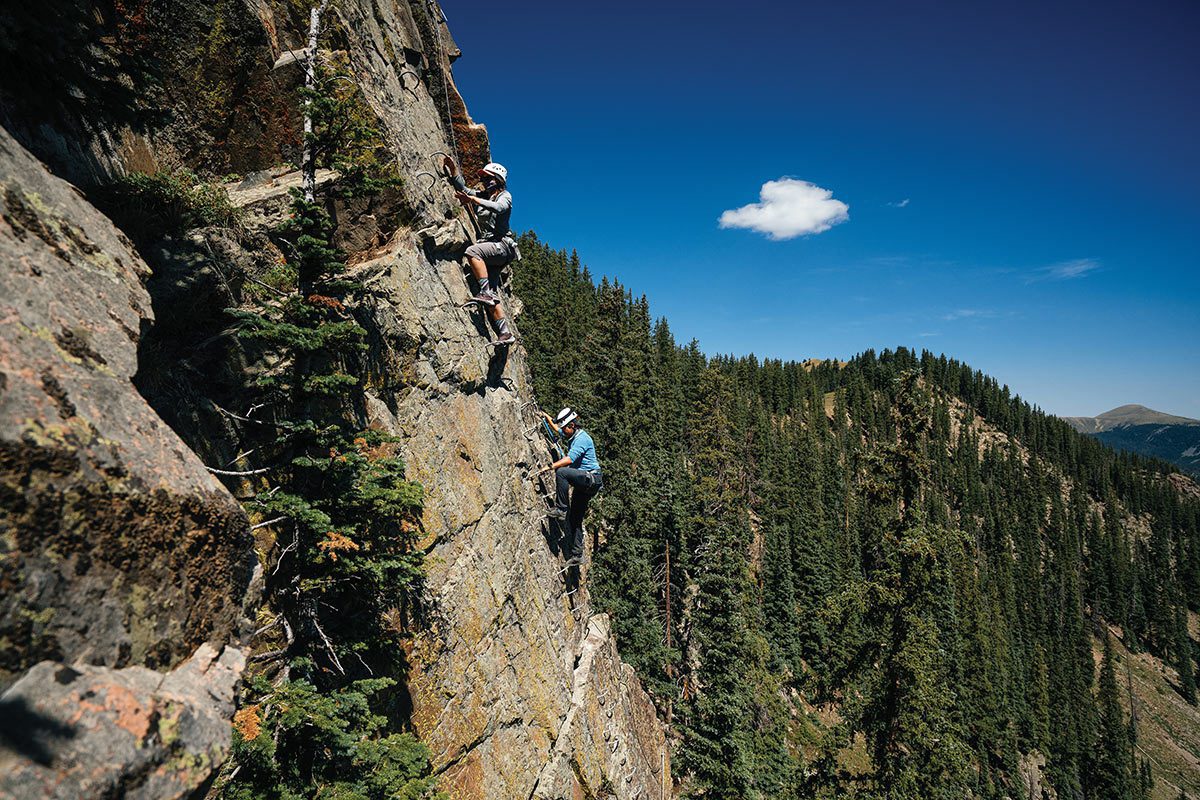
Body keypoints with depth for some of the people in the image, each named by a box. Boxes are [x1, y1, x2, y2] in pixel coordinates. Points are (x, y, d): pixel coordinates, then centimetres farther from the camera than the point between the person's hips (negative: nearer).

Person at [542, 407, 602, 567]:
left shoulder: (582, 438, -14)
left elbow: (569, 459, -28)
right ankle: (577, 554, 14)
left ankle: (561, 509, -24)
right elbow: (556, 428, 38)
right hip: (584, 482, 10)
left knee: (561, 472, -31)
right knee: (575, 519, 9)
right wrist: (547, 417, 35)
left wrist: (550, 467, -32)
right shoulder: (572, 436, 15)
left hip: (590, 479, -10)